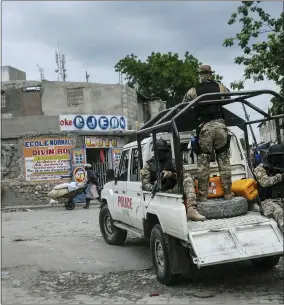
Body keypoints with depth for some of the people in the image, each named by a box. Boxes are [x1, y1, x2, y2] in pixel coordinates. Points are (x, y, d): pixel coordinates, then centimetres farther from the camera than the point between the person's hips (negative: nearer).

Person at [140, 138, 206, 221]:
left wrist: (171, 174, -14)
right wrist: (154, 188, -25)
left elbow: (182, 175, 7)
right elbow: (145, 184, -1)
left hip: (173, 190, 3)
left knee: (187, 177, -22)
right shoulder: (148, 165, 8)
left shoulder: (172, 162, 16)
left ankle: (192, 210, -37)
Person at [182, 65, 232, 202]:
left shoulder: (192, 91, 6)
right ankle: (227, 192, 11)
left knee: (203, 162, 3)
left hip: (204, 127, -2)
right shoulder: (220, 87, 12)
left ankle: (203, 194, 3)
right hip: (220, 125, 2)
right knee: (224, 159, 10)